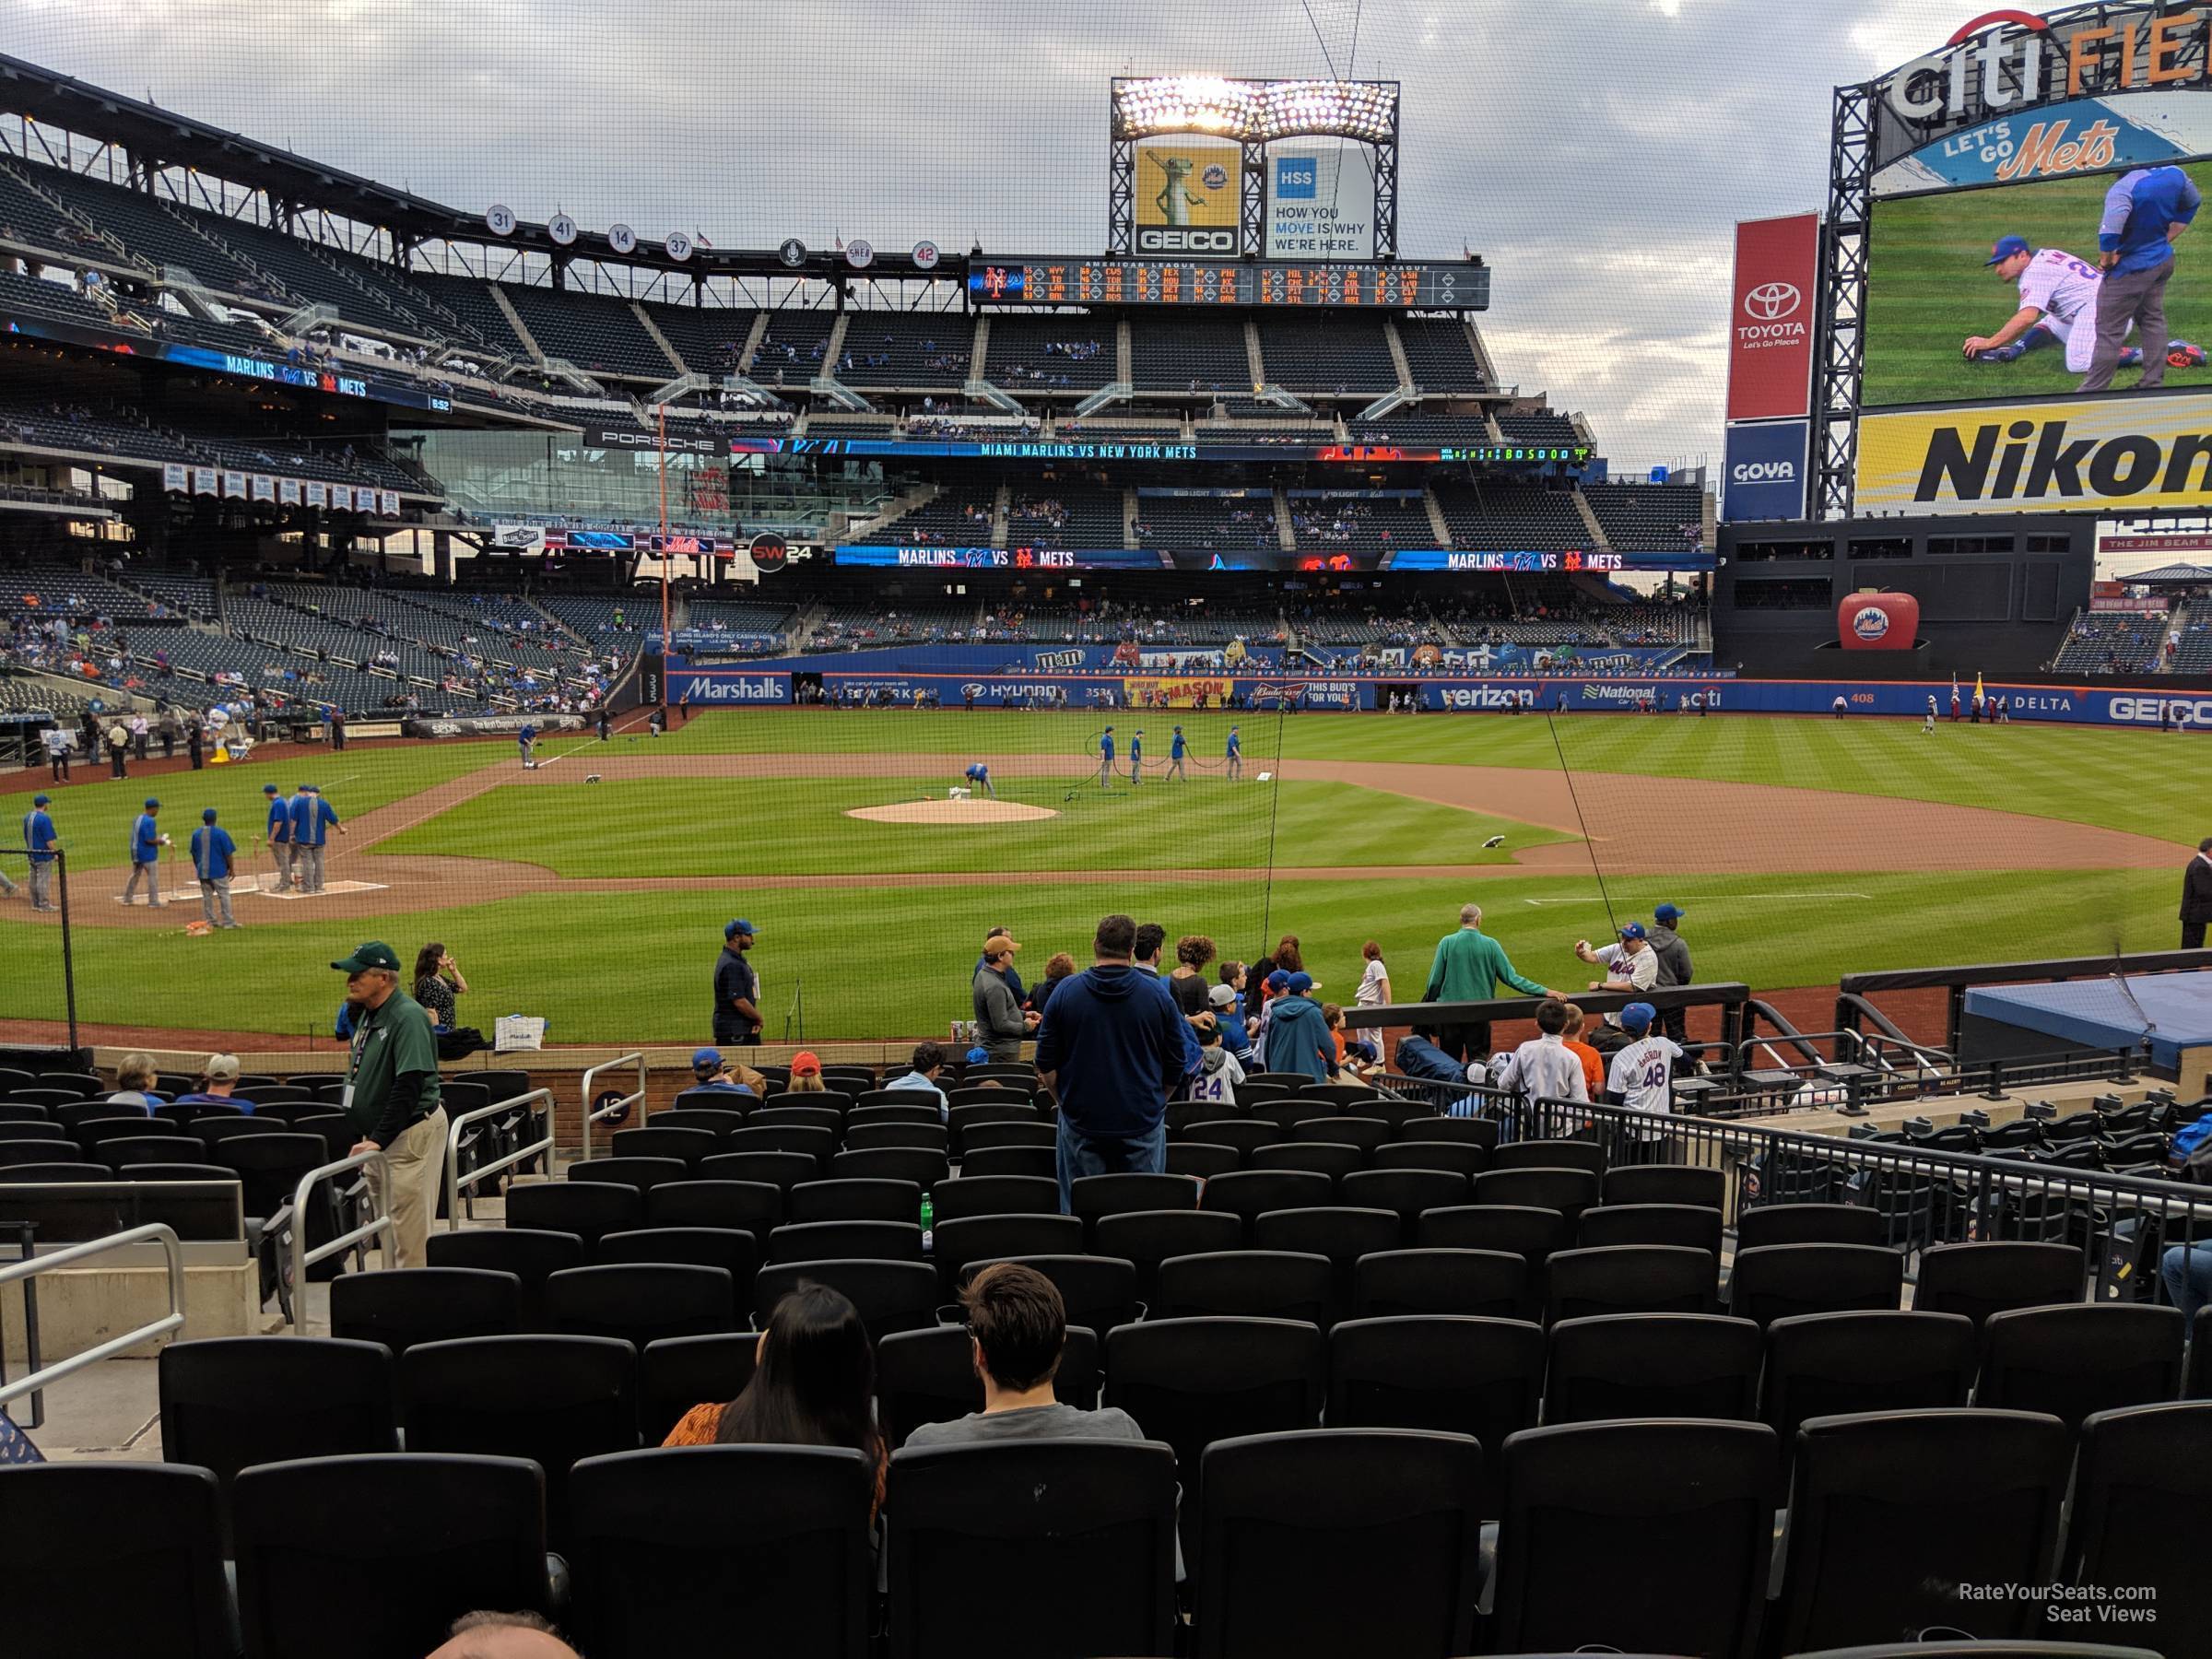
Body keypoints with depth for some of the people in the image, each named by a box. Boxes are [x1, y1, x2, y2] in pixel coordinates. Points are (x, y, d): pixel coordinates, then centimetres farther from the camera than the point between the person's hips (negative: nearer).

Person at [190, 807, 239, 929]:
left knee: (207, 896, 12)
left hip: (203, 872, 4)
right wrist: (231, 869, -1)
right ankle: (228, 922, -1)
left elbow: (194, 854, 10)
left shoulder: (196, 834, 3)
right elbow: (228, 853, -11)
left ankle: (210, 921, 14)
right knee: (224, 894, 1)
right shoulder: (221, 832, -11)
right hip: (219, 871, -4)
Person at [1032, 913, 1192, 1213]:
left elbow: (1046, 1065, 0)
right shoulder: (1158, 996, -2)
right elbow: (1175, 1067, 4)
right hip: (1143, 1123, 0)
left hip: (1081, 1123, 0)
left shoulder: (1065, 993, -3)